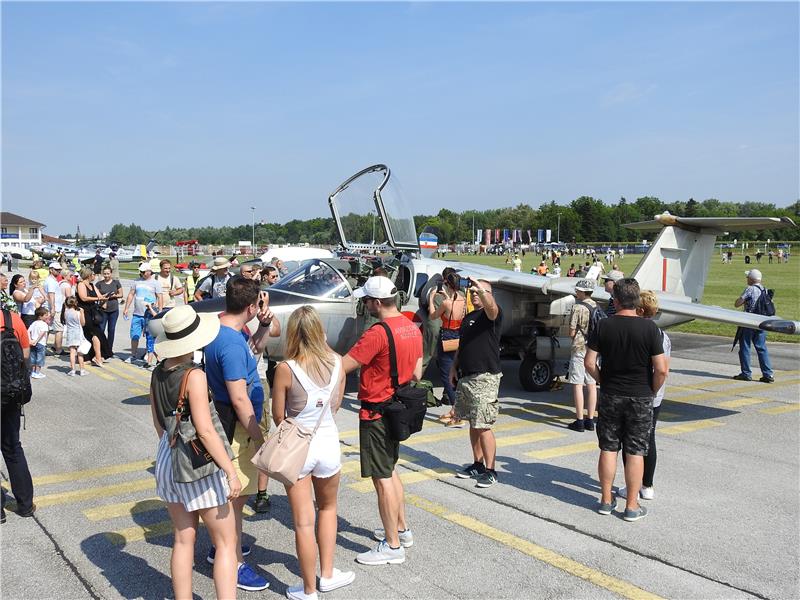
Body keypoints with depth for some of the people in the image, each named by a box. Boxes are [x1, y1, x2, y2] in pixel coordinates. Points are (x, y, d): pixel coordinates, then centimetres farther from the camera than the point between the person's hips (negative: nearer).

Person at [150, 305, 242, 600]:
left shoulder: (158, 373, 3)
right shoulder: (194, 376, -19)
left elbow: (158, 422, 13)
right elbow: (205, 430, -21)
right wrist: (231, 472, -17)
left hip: (167, 461, 7)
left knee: (183, 540, 16)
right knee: (226, 543, 4)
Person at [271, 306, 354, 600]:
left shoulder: (286, 369, -18)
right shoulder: (336, 363, -8)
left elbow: (278, 416, -8)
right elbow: (335, 405, 5)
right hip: (328, 442, 3)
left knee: (303, 522, 8)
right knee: (327, 508, 26)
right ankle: (327, 575, 33)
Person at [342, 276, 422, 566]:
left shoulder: (377, 333, -23)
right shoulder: (412, 328, 4)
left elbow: (342, 366, -22)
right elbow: (416, 374, 11)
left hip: (376, 413, -9)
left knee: (382, 477, 0)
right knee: (389, 469, 23)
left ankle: (392, 546, 8)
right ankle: (401, 529, 34)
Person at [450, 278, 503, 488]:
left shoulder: (492, 314, -6)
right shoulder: (468, 318, 19)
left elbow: (491, 307, -32)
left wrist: (480, 287, -43)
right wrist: (454, 367, 15)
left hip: (485, 379, -8)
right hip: (466, 377, 8)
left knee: (483, 426, -7)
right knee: (473, 424, 14)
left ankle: (490, 470, 1)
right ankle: (477, 464, 24)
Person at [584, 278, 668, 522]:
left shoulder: (604, 325, -6)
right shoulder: (649, 328, -10)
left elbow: (589, 362, -5)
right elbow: (661, 369, -12)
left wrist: (603, 382, 9)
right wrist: (652, 391, 4)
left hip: (610, 396, 2)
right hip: (640, 398, -1)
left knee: (608, 448, 11)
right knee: (635, 452, 6)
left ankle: (606, 500, 20)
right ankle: (632, 506, 12)